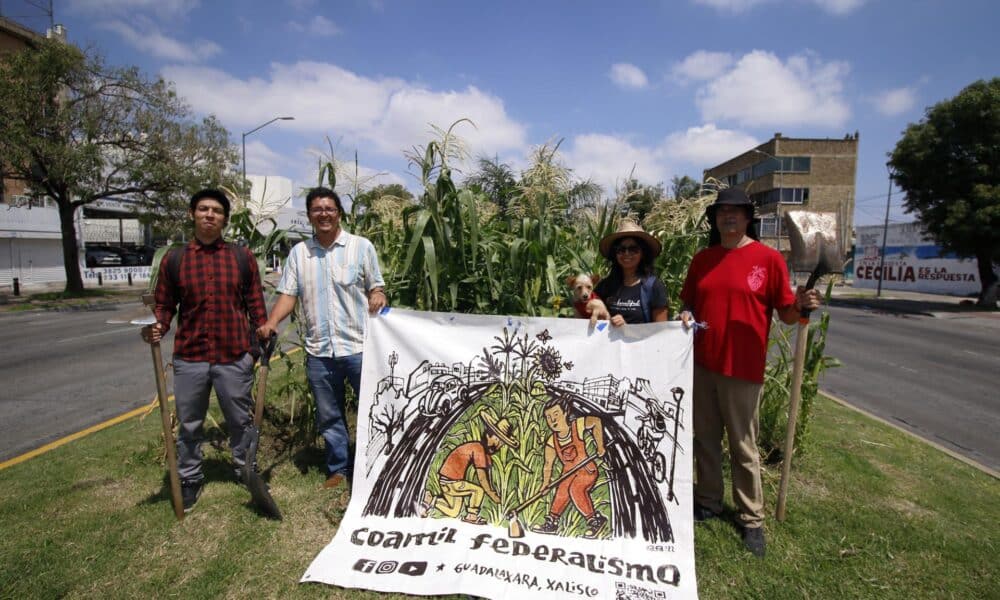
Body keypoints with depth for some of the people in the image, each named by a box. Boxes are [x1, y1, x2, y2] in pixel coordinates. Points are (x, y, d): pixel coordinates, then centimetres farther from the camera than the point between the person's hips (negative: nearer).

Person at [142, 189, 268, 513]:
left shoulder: (242, 257, 2)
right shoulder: (173, 260, 3)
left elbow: (256, 304, 4)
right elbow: (164, 305, 6)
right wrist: (156, 328, -14)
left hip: (235, 357, -1)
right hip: (189, 357, 1)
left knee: (241, 420, 13)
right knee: (189, 424, 14)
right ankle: (190, 479, 33)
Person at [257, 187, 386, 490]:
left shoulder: (361, 246, 0)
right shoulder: (298, 252, 8)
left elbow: (376, 288, 2)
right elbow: (288, 294, 5)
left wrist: (377, 298, -20)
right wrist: (271, 322, -11)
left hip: (358, 345, -3)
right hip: (319, 350, 3)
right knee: (328, 417, 15)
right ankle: (339, 468, 33)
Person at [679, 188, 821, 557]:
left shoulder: (768, 258, -5)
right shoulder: (702, 259, 8)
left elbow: (785, 314, -4)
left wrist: (801, 305, -25)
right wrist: (687, 315, -4)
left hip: (743, 367, -4)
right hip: (701, 363, 5)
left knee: (743, 446, 6)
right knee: (705, 438, 15)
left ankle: (752, 519, 22)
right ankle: (708, 501, 31)